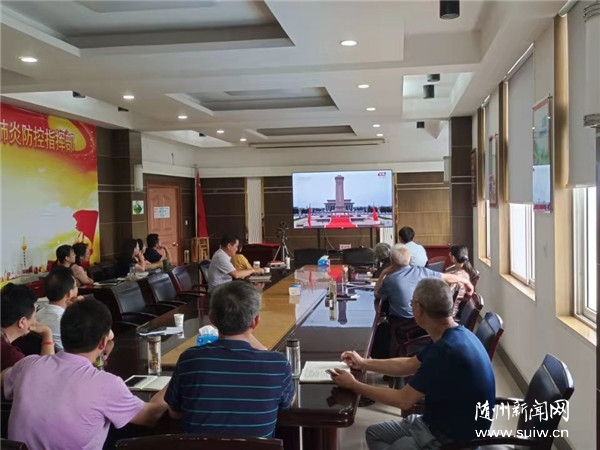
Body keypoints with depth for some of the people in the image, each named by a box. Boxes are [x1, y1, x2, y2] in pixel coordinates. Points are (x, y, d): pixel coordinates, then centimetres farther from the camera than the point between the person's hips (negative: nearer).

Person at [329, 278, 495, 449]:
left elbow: (404, 400, -23)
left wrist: (353, 385, -12)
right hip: (442, 422, 9)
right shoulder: (452, 335, 0)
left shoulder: (446, 350, -31)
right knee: (375, 433, 15)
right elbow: (410, 365, 15)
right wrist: (364, 363, 14)